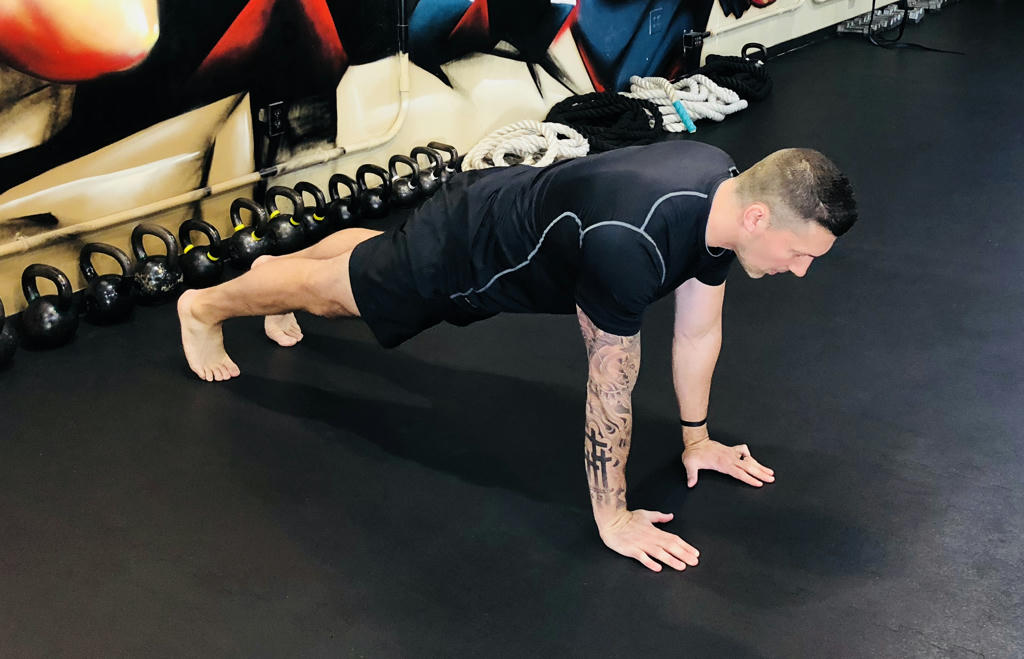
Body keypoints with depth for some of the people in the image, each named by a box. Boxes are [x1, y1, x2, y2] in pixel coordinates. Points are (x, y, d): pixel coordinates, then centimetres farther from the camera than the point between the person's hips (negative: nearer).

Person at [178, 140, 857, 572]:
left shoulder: (725, 192, -20)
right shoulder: (629, 244, -47)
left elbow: (699, 325, -5)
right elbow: (612, 388, -35)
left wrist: (696, 438, 5)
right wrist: (613, 517, -23)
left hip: (509, 207, 8)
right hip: (463, 252, -7)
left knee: (373, 253, 33)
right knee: (337, 289, 18)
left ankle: (274, 266, 64)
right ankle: (205, 306, 46)